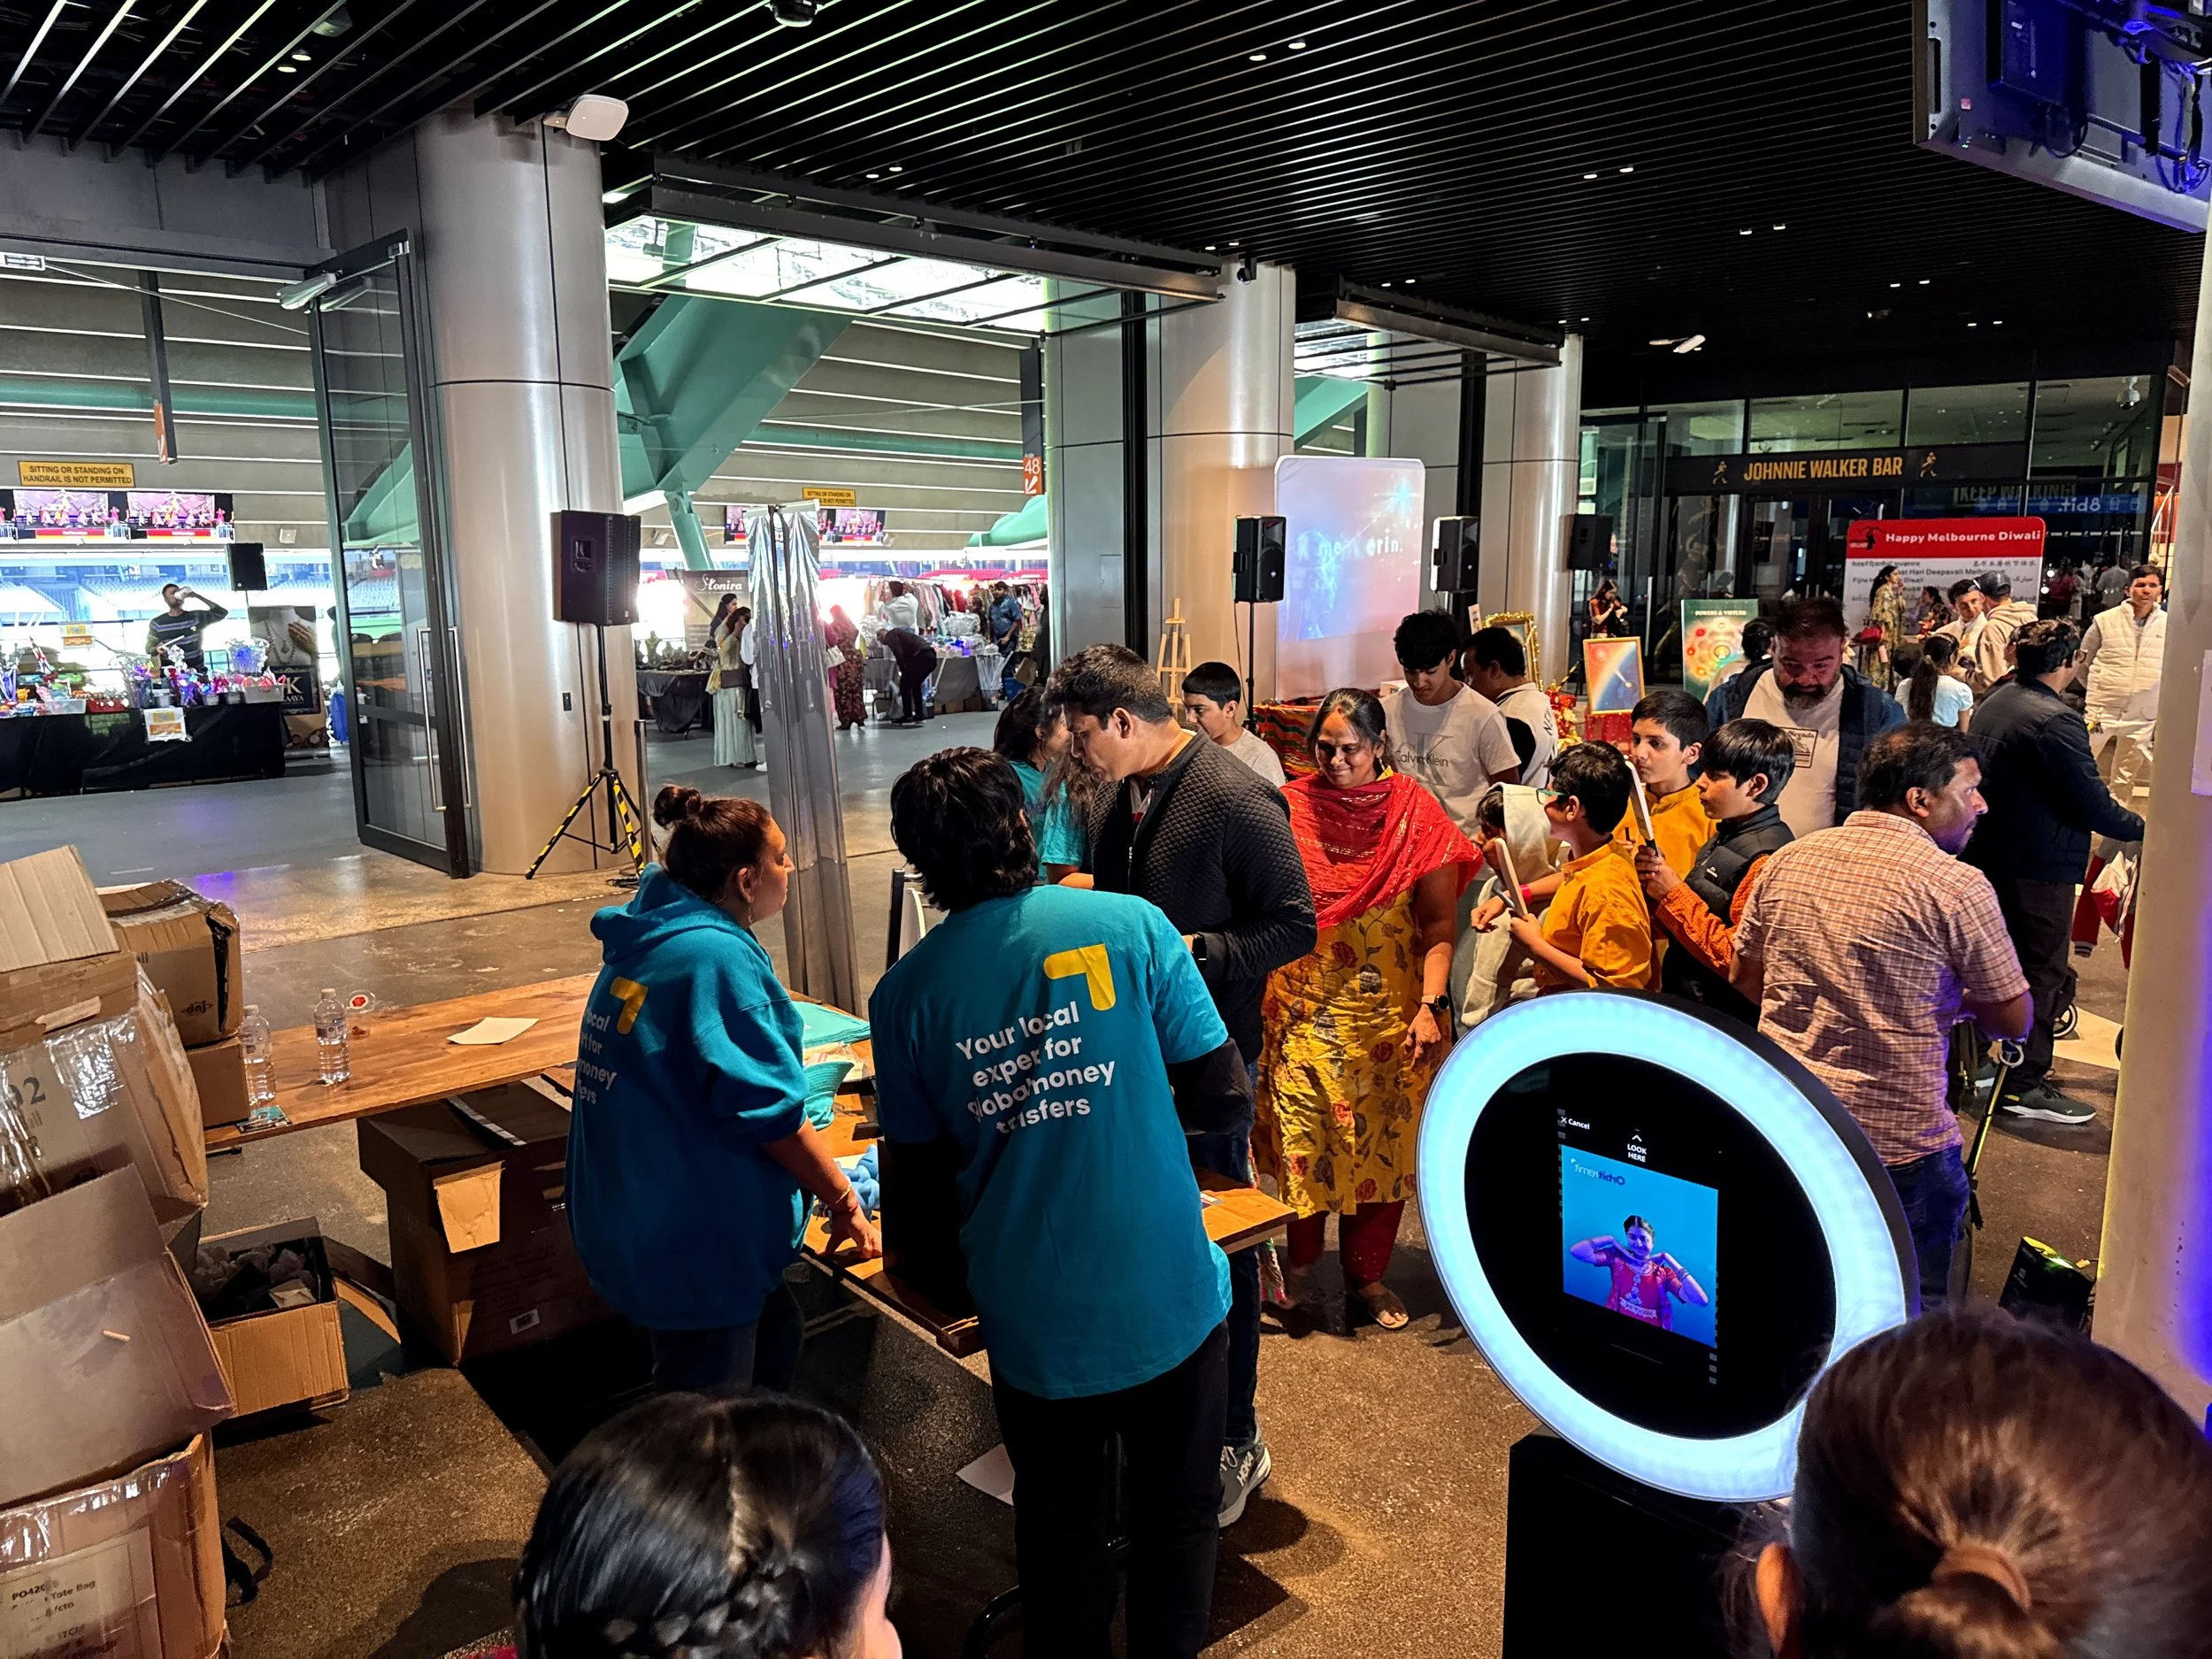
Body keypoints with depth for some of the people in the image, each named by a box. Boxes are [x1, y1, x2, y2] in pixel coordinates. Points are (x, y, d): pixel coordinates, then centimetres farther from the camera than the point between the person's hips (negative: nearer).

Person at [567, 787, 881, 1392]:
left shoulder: (648, 942, 7)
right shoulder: (717, 955, -23)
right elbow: (766, 1108, -24)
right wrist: (844, 1202, -12)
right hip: (689, 1244, -9)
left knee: (774, 1335, 24)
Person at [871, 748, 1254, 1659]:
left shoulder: (905, 993, -7)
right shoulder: (1128, 925, -11)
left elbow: (918, 1175, 0)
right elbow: (1225, 1100, -7)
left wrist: (954, 1277, 18)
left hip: (1034, 1320, 1)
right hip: (1171, 1300, -1)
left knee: (1061, 1527, 24)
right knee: (1177, 1516, 22)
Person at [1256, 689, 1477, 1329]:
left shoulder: (1415, 814, -3)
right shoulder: (1290, 807, -1)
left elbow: (1438, 925, -4)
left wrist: (1430, 1007, -14)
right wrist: (1256, 989, -4)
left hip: (1388, 1013, 0)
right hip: (1302, 1009, 0)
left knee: (1382, 1141, 8)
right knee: (1299, 1137, 5)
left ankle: (1368, 1270, 26)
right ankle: (1301, 1257, 28)